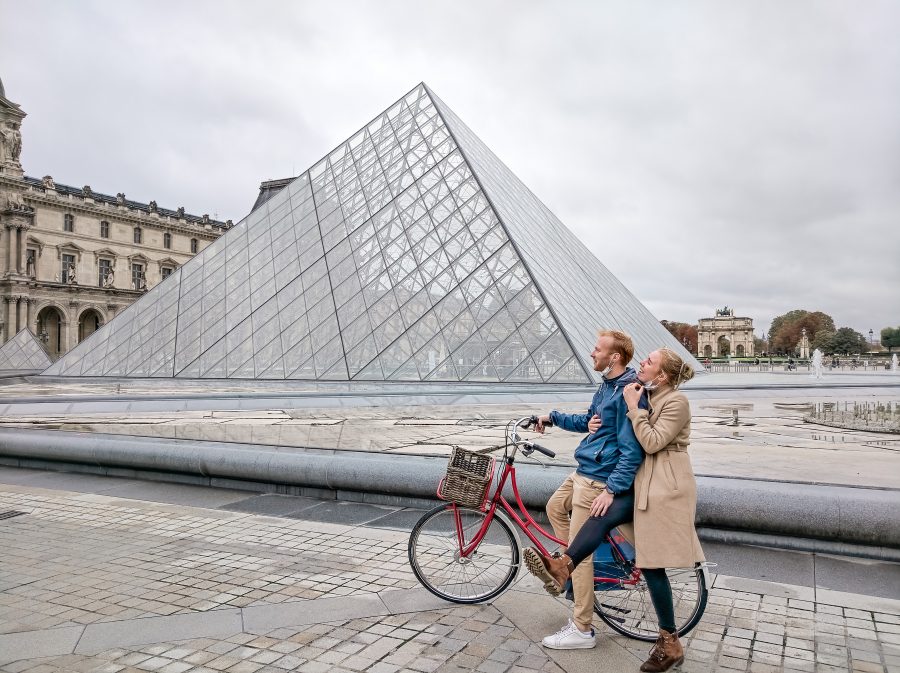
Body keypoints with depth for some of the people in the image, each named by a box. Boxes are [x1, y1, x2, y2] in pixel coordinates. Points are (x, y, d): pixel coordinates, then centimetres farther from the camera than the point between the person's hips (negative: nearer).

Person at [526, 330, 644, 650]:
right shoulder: (607, 385, 9)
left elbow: (632, 450, -22)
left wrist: (612, 490, -24)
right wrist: (553, 417, 23)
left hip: (598, 480, -10)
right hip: (584, 471, 10)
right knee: (555, 507, 27)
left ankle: (581, 630, 9)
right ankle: (570, 569, 38)